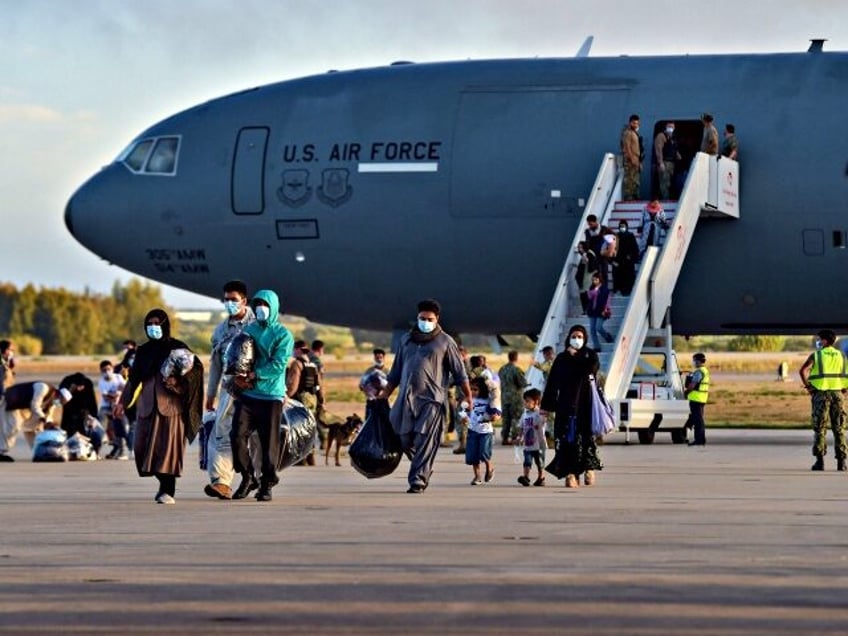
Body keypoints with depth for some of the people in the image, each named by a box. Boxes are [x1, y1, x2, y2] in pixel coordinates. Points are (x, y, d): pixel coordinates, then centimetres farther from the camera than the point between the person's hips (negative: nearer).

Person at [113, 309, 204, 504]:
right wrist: (123, 402, 11)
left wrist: (178, 381, -19)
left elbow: (196, 369, -4)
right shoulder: (143, 351, 15)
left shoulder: (177, 348, 2)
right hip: (148, 405, 5)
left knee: (168, 445, -10)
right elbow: (133, 379, 17)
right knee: (143, 446, 0)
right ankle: (164, 484, 17)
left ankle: (168, 491, -7)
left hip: (171, 405, -5)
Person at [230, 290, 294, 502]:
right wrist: (239, 375, -7)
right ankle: (247, 478, 10)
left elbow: (278, 365, -11)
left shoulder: (283, 335, -1)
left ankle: (267, 484, 10)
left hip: (271, 396, -4)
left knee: (269, 442, -1)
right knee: (238, 436, -6)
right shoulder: (249, 330, 14)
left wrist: (253, 376, -17)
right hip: (247, 395, 4)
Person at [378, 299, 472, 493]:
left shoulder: (445, 342, 5)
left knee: (425, 442, -10)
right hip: (406, 398, 5)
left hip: (431, 399, -5)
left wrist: (468, 396, -4)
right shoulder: (406, 340, 17)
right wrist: (385, 394, 18)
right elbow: (396, 371, 23)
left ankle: (417, 481, -9)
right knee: (406, 441, 4)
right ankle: (424, 470, 26)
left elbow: (459, 371, 4)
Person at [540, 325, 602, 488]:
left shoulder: (590, 355, 8)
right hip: (566, 405, 1)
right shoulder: (561, 358, 11)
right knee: (568, 439, -8)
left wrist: (574, 357, -6)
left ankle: (589, 468, 16)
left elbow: (591, 368, -16)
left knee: (586, 436, -1)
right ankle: (571, 474, -10)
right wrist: (546, 406, 2)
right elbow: (552, 383, 7)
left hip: (585, 402, -1)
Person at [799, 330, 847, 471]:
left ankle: (820, 460, -6)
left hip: (821, 394, -3)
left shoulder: (816, 355, -1)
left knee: (820, 428, 0)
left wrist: (808, 387, -6)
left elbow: (803, 371, -15)